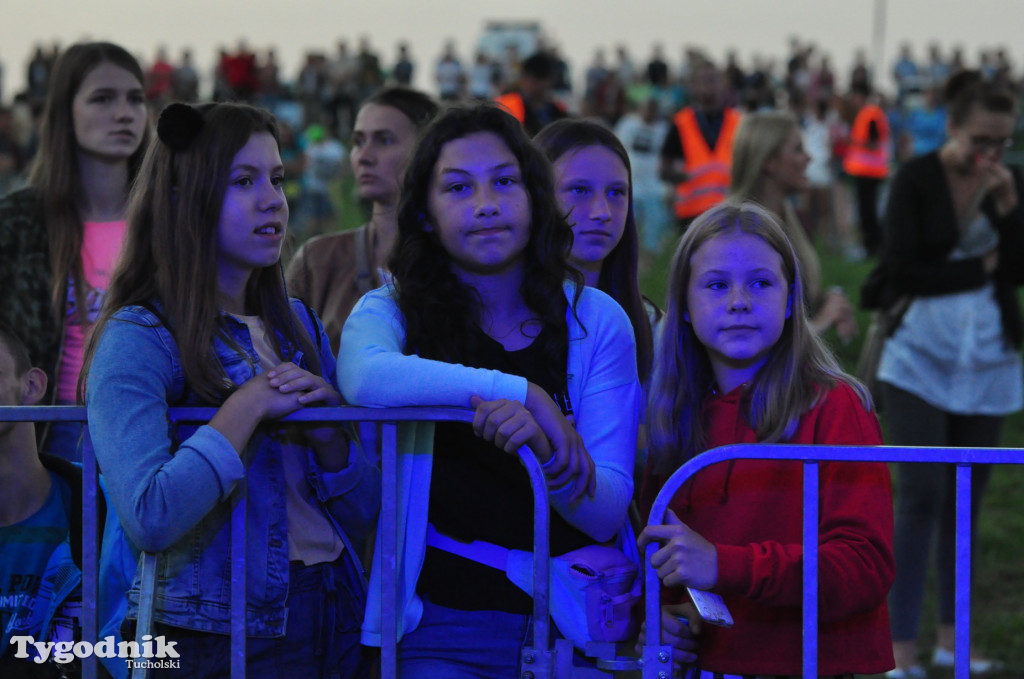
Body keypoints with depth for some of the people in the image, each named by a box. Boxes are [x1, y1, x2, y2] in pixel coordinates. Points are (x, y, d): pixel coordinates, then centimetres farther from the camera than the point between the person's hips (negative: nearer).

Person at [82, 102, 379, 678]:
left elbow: (362, 515, 11)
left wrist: (327, 434, -8)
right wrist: (251, 404, -18)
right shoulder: (137, 339, -10)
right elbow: (150, 519, -26)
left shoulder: (298, 325, 10)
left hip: (335, 626, 6)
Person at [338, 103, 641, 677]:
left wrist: (544, 445, -22)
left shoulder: (595, 319, 6)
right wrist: (520, 393, -25)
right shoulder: (393, 311, 2)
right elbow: (364, 378, -25)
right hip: (444, 624, -2)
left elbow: (605, 514, -1)